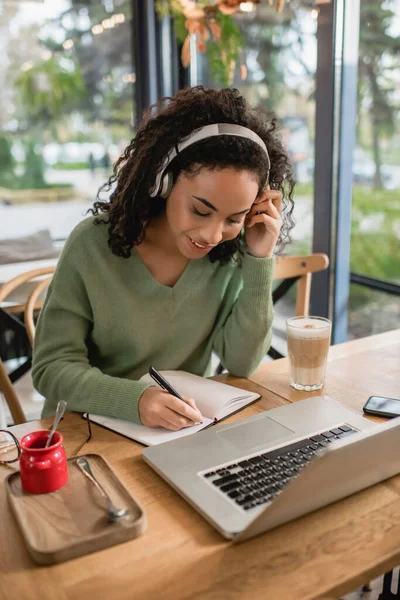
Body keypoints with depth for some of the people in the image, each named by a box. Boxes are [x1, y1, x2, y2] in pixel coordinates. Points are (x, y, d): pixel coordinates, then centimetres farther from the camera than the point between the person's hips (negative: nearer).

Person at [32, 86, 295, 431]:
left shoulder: (232, 253, -9)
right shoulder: (94, 245, -16)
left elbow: (241, 364, -8)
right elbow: (52, 369, -14)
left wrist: (260, 263, -18)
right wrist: (135, 399, -31)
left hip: (189, 427, 2)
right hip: (92, 432, -1)